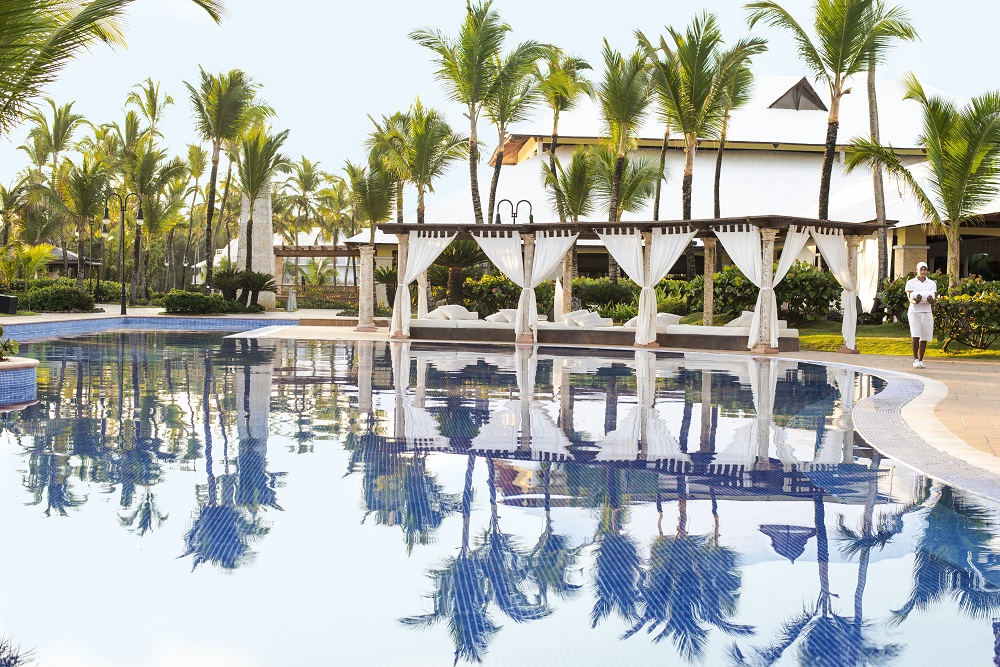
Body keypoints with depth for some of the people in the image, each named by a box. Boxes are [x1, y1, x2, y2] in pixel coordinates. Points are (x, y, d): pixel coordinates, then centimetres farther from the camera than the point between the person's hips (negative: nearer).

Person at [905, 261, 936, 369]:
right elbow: (909, 297, -7)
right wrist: (915, 301, -30)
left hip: (927, 312, 3)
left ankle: (920, 360, 11)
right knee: (916, 336, -15)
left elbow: (933, 299, 1)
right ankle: (915, 359, -5)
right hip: (914, 312, -2)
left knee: (924, 338, 2)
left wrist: (931, 300, -24)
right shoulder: (911, 282, 4)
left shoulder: (932, 283, 10)